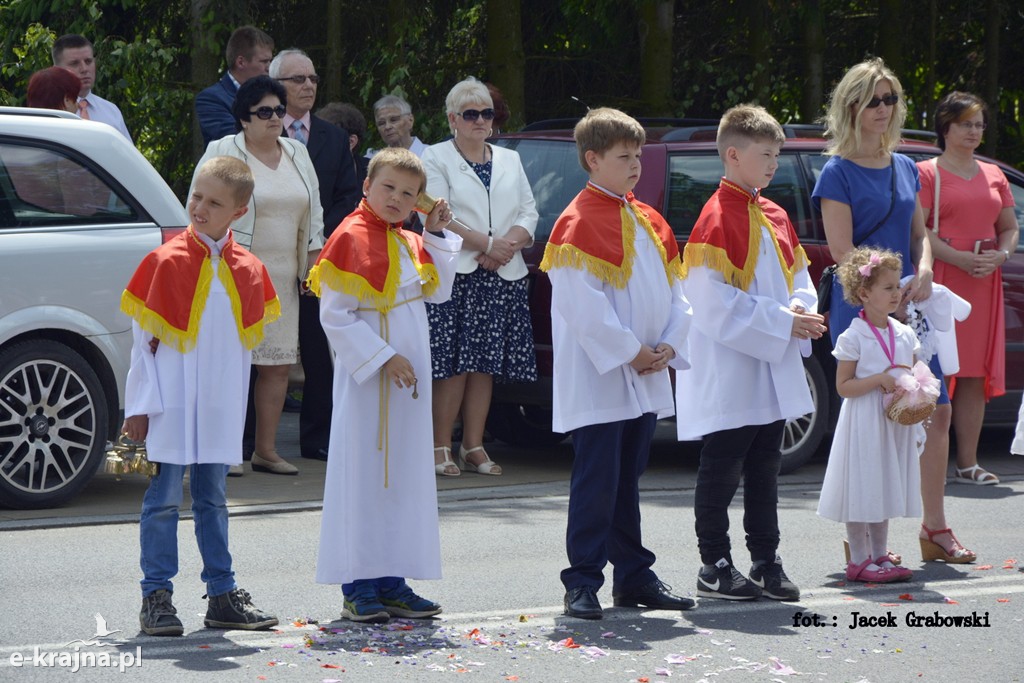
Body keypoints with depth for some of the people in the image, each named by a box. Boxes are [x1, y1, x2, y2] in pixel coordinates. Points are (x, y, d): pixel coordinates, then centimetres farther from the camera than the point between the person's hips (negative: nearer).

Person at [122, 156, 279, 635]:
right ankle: (157, 598, 5)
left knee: (212, 499, 12)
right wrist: (141, 407, -8)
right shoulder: (166, 262, -6)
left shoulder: (247, 270, 5)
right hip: (170, 406, -4)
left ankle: (223, 595, 17)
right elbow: (143, 339, -5)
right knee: (164, 499, -1)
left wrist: (234, 403, 9)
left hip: (219, 407, 4)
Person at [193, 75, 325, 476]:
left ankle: (266, 449, 11)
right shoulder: (223, 153, -2)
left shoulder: (297, 154, 15)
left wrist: (314, 259, 13)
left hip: (283, 278, 6)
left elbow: (313, 213, 20)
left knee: (278, 364, 4)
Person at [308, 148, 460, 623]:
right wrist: (383, 358, -19)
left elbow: (437, 291, 18)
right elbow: (334, 317, -15)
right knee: (362, 477, -4)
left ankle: (391, 583, 14)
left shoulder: (409, 244, 12)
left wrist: (437, 236, 9)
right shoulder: (351, 239, -11)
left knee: (404, 479, 9)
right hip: (366, 379, -8)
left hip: (408, 377, 8)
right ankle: (358, 587, 0)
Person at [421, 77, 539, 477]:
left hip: (503, 276, 5)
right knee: (453, 363, -10)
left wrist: (508, 245, -7)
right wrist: (488, 243, -12)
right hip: (454, 275, -5)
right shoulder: (436, 159, 4)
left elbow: (529, 213, 13)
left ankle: (474, 446, 8)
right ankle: (440, 447, -5)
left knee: (485, 364, 4)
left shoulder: (509, 160, 19)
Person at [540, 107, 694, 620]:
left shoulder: (649, 222, 14)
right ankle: (582, 583, -1)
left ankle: (634, 577, 19)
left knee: (628, 478, 14)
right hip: (598, 380, -7)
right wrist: (630, 351, -16)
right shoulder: (578, 224, -10)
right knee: (597, 481, -6)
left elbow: (676, 290, 14)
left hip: (646, 380, 7)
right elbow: (584, 305, -17)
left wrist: (668, 345, -1)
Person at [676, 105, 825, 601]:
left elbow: (797, 277, 18)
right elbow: (715, 302, -19)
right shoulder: (718, 218, -14)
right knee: (721, 471, 0)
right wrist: (780, 321, -19)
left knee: (764, 469, 12)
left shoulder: (773, 216, 11)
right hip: (727, 376, -8)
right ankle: (714, 568, 7)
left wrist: (803, 313, -4)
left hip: (772, 371, 8)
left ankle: (766, 563, 18)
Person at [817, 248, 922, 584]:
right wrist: (880, 380, -22)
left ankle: (879, 556, 21)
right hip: (864, 426, -6)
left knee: (885, 489, 12)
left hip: (895, 425, 6)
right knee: (860, 490, -3)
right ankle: (859, 559, 5)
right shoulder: (853, 338, -11)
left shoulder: (905, 335, 7)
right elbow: (843, 386, -12)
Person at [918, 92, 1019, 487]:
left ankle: (968, 463, 8)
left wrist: (1000, 255, -2)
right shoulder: (927, 173, 0)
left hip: (985, 283, 6)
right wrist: (961, 259, -18)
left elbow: (1010, 228, 20)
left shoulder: (993, 176, 18)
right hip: (942, 279, -6)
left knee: (975, 373, 5)